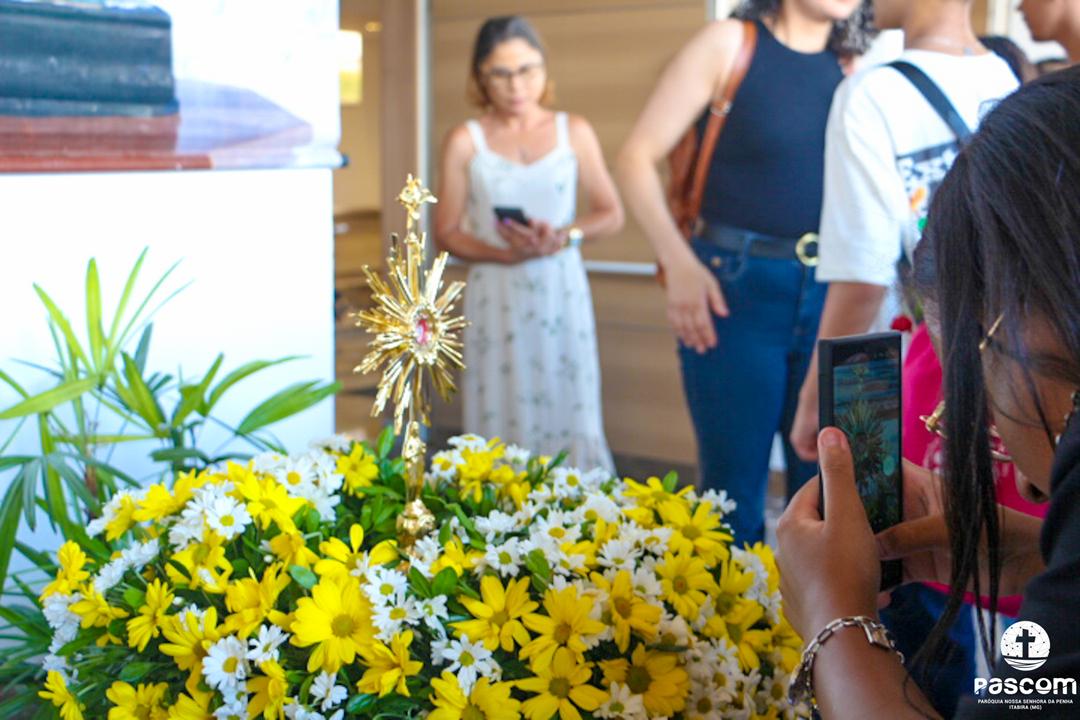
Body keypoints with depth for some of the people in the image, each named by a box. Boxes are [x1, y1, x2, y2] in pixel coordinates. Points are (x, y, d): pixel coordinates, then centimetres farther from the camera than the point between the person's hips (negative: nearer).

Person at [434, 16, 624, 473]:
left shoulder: (574, 133, 7)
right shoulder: (465, 142, 4)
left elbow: (611, 214, 9)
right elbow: (446, 233, 3)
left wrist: (563, 237, -10)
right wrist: (503, 252, -15)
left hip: (562, 292, 1)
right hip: (496, 296, -1)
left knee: (570, 415, -2)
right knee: (502, 421, -1)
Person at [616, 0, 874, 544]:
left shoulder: (850, 72, 10)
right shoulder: (729, 44, -1)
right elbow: (638, 157, -5)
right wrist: (679, 263, -15)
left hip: (828, 296, 4)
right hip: (735, 293, -4)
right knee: (734, 485, 2)